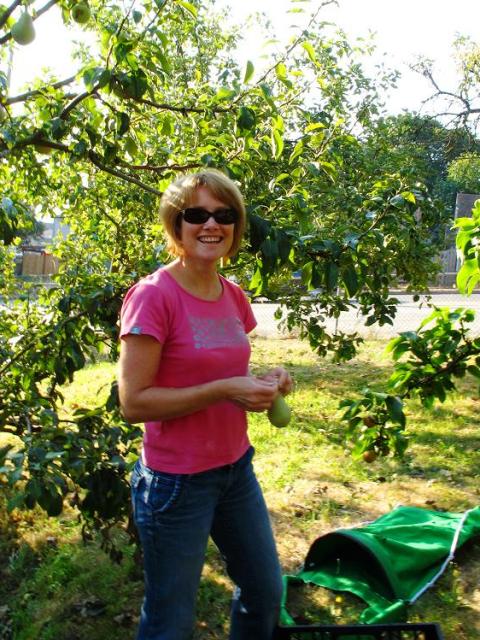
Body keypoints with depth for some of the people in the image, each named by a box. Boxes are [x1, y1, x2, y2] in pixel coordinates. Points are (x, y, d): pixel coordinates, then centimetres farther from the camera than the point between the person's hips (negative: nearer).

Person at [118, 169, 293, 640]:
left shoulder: (233, 296, 3)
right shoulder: (153, 295, -18)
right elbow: (133, 402, -20)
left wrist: (262, 382, -5)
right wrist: (226, 389, -25)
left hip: (236, 468, 7)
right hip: (176, 482, -7)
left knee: (265, 592, 23)